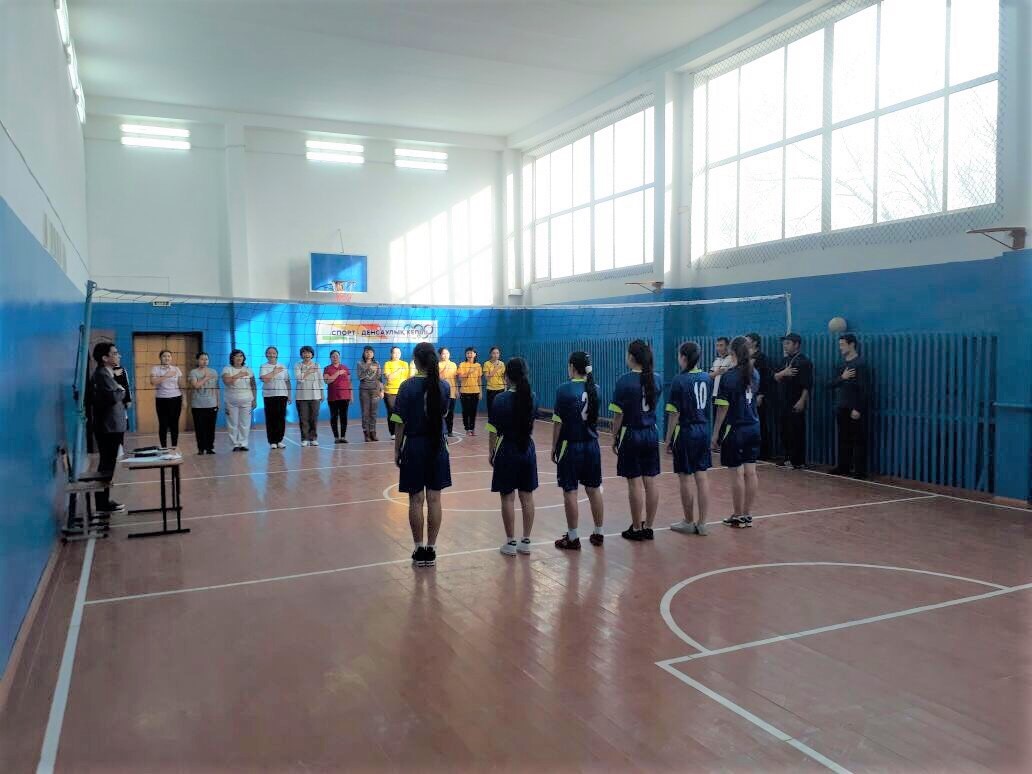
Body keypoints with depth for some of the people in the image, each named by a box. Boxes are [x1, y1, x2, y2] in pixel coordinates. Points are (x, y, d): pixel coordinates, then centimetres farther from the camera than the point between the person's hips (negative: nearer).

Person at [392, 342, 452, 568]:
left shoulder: (408, 386, -11)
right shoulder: (444, 386, -2)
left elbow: (400, 423, -9)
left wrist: (397, 449, 1)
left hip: (414, 447, -3)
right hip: (437, 447, 3)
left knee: (416, 500, 6)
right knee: (434, 499, 7)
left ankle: (419, 550, 12)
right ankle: (431, 550, 13)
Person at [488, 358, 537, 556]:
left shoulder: (501, 399, -14)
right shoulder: (532, 397, -1)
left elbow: (494, 431, -11)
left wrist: (491, 452, 1)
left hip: (507, 451, -4)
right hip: (528, 450, 4)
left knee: (508, 497, 4)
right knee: (527, 497, 9)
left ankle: (510, 543, 9)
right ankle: (526, 542, 16)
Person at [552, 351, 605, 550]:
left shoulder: (564, 389, -14)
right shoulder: (594, 388, 1)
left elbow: (558, 422, -11)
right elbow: (595, 418, 8)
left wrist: (554, 447, -3)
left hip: (570, 446, -5)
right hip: (592, 445, 5)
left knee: (570, 491, 3)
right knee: (594, 489, 13)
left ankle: (573, 538, 9)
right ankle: (598, 533, 24)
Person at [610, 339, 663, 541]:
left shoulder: (624, 381, -14)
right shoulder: (657, 380, 2)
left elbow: (618, 415, -11)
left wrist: (614, 438, 0)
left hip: (631, 435, -5)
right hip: (651, 435, 5)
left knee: (635, 483, 1)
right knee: (650, 482, 8)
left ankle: (637, 529, 9)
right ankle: (648, 527, 17)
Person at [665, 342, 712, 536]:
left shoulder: (680, 380, -13)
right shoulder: (706, 378, 4)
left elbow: (675, 414, -12)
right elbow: (707, 406, 11)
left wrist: (668, 440, -7)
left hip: (685, 432, -6)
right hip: (704, 431, 6)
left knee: (685, 478, 5)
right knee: (701, 477, 7)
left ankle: (689, 522, 15)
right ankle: (702, 523, 11)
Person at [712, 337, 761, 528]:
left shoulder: (729, 377, -14)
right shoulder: (754, 374, 5)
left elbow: (723, 408, -14)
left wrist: (715, 432, -6)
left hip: (735, 429, -6)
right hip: (753, 428, 6)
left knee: (737, 473, 0)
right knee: (750, 472, 8)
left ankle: (738, 517, 8)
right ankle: (747, 515, 16)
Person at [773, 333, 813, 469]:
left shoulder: (804, 361, -9)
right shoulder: (785, 360, 16)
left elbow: (807, 384, -13)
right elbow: (776, 377, 10)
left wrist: (802, 401, -20)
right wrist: (783, 373, -11)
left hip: (796, 403, -8)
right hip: (784, 402, 8)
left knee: (797, 432, -5)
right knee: (785, 431, 10)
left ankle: (799, 461, 2)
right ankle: (788, 457, 20)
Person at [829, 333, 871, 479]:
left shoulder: (861, 364, -11)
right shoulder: (842, 364, 13)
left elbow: (864, 389, -16)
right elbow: (831, 385, 8)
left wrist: (858, 409, -19)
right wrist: (842, 377, -11)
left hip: (856, 409, -7)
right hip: (842, 409, 7)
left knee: (858, 441, -2)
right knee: (843, 439, 12)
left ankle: (860, 471, 2)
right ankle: (843, 467, 20)